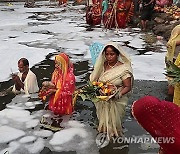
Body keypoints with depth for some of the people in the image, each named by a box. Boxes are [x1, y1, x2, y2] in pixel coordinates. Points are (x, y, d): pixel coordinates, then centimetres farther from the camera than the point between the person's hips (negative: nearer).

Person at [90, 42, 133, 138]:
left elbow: (128, 87, -14)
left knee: (113, 121, 10)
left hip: (116, 102, -4)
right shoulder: (102, 65, -1)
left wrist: (118, 95, -30)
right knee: (103, 118, 19)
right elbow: (96, 79, 9)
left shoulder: (123, 69, -16)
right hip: (102, 100, 4)